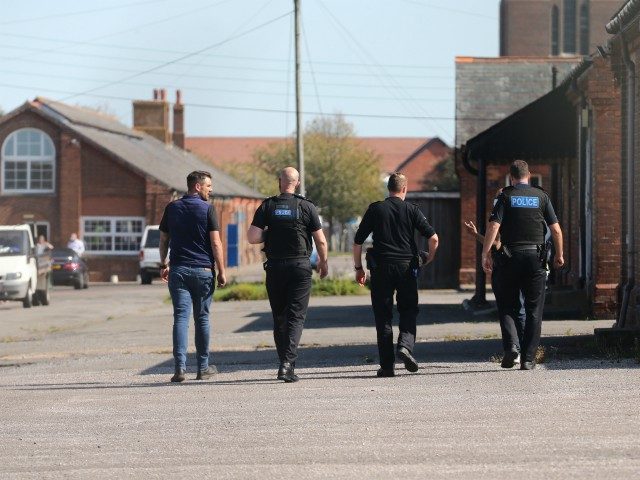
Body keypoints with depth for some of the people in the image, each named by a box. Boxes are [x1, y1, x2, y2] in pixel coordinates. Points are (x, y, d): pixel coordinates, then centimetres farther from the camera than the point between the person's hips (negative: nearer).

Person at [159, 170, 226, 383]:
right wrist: (221, 272, -4)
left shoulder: (171, 208, 7)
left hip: (178, 270, 2)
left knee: (181, 317, -2)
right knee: (202, 318, 8)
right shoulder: (207, 209, -5)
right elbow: (215, 243, -9)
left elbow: (163, 240, 12)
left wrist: (163, 265, 23)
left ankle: (180, 367, -13)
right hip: (203, 270, -2)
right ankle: (203, 367, 14)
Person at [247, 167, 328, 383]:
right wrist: (323, 262, 15)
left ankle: (285, 364, 17)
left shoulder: (267, 206, -1)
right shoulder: (306, 207, -4)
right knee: (296, 316, -2)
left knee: (279, 317, 13)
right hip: (300, 266, -2)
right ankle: (288, 363, -18)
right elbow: (321, 240, -2)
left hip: (275, 267, 2)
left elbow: (252, 237, -8)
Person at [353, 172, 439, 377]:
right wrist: (430, 257, 15)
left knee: (383, 316, 5)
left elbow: (357, 242, 4)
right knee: (408, 311, 12)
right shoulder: (411, 210, 3)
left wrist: (358, 268, 13)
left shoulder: (375, 209, 5)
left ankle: (387, 365, 3)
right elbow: (433, 238, -3)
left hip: (381, 267, 0)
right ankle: (405, 345, -14)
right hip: (406, 266, 0)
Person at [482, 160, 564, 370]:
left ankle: (512, 344, -12)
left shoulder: (506, 196, 0)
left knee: (507, 306, 10)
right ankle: (528, 358, 1)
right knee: (534, 310, 6)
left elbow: (493, 227, -11)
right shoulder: (541, 196, 5)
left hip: (511, 257, -1)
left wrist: (485, 254, -8)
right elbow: (556, 229, 4)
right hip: (535, 257, 1)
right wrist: (559, 255, 16)